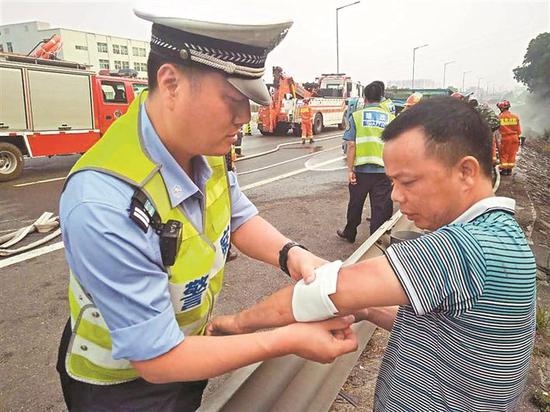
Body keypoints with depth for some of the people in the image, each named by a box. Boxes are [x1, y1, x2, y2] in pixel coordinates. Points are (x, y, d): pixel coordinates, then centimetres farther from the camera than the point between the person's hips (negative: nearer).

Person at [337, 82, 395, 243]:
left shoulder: (356, 116, -1)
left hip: (361, 170, 0)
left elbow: (351, 145, -6)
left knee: (355, 205, 17)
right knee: (381, 208, 8)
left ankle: (349, 234, 34)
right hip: (383, 171, 0)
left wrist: (350, 170, -2)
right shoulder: (390, 118, 2)